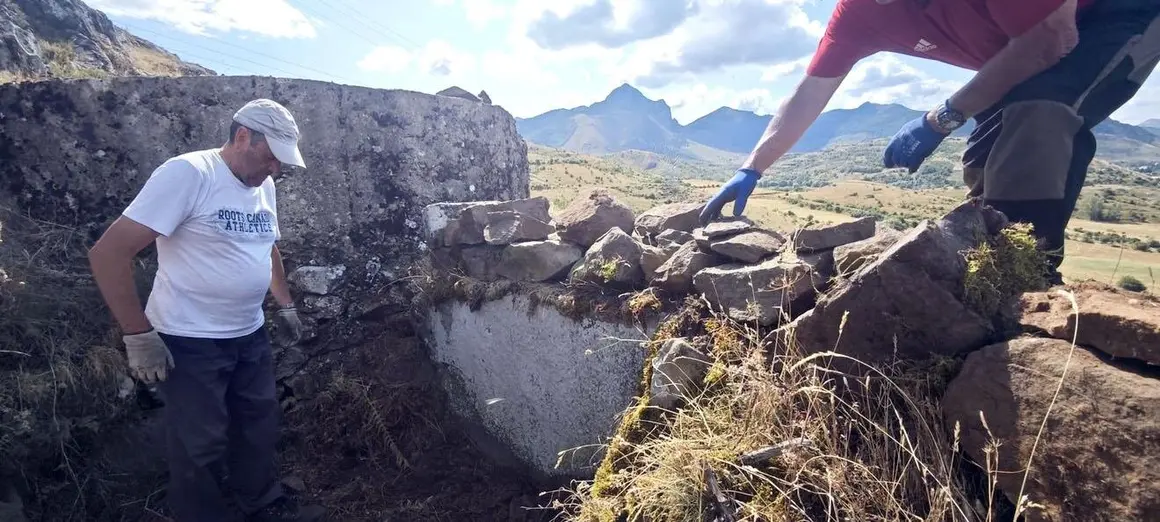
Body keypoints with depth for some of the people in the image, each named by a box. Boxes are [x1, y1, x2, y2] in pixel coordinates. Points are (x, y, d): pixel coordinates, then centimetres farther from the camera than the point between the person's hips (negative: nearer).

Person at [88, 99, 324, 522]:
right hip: (189, 343, -7)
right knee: (201, 447, 7)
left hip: (250, 336, 7)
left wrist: (285, 306, 21)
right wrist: (139, 335, -18)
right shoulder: (188, 173, -18)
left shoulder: (264, 186, 5)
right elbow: (107, 253, -19)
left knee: (259, 428, 19)